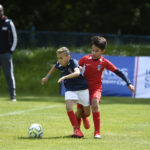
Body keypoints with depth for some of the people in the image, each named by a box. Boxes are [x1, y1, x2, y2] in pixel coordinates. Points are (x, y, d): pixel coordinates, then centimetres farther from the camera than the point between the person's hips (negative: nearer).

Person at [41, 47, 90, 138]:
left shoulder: (73, 62, -24)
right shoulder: (59, 65, -7)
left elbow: (77, 73, -44)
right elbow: (54, 67, 20)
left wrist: (65, 77, -53)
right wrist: (47, 77, 27)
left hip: (82, 89, -4)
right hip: (70, 89, 4)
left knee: (87, 113, 5)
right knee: (69, 107, -23)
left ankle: (84, 117, 44)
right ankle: (77, 130, -19)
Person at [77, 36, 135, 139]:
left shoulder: (104, 62, -6)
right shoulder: (85, 59, -3)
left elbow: (118, 72, -7)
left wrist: (129, 83, -14)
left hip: (96, 87, -2)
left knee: (95, 104, -30)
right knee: (79, 110, 2)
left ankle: (97, 132, -24)